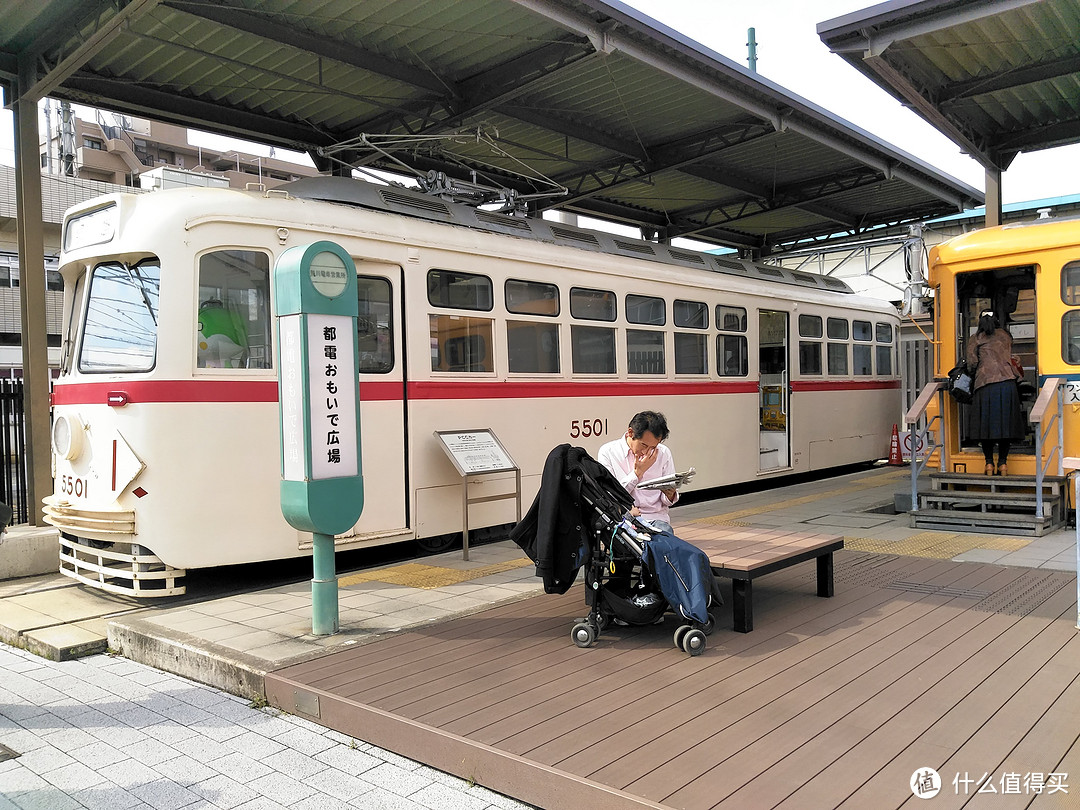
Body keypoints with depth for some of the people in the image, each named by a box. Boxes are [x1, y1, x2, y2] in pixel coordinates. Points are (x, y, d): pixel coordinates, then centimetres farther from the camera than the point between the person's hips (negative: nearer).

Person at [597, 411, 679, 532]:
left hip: (656, 517, 2)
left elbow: (667, 501, 13)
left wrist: (670, 495, -13)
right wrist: (637, 473, -9)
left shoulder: (664, 453, 8)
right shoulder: (607, 452, -1)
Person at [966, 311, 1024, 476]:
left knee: (986, 422, 2)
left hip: (986, 383, -3)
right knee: (1005, 421, 6)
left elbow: (972, 362, -2)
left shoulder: (975, 339, 6)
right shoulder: (1005, 335, 17)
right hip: (1007, 382, 3)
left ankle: (989, 463, 2)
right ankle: (1003, 462, 5)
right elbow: (1009, 356, 21)